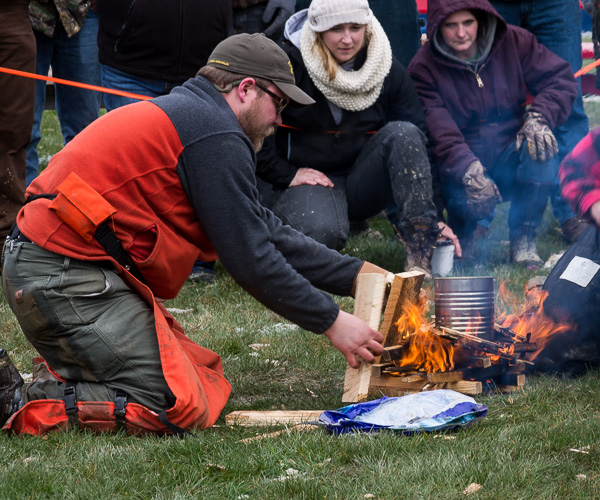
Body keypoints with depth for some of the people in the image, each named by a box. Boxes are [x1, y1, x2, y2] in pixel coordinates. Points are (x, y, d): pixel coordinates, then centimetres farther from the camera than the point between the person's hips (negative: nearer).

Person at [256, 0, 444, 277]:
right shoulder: (288, 64, -9)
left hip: (364, 186, 3)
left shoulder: (389, 71, 1)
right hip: (309, 180, -3)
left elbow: (416, 141, 1)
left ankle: (420, 251, -28)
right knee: (323, 232, -37)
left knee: (402, 133, -24)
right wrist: (286, 175, -11)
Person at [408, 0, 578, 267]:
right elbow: (439, 134, -20)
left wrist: (539, 118, -21)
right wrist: (469, 171, -37)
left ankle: (523, 239, -11)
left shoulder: (513, 42, 0)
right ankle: (463, 234, 6)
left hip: (510, 161, 3)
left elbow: (561, 79, -1)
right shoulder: (424, 68, -8)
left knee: (540, 145, -30)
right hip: (460, 168, -2)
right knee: (471, 201, -35)